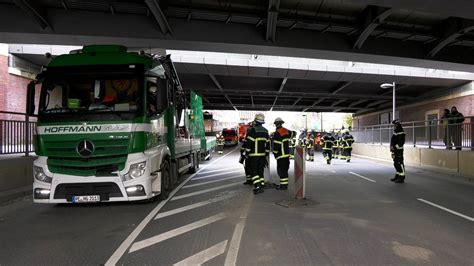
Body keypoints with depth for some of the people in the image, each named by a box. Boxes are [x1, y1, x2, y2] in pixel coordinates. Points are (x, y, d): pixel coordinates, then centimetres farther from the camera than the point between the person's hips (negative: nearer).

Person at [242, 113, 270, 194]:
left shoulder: (253, 130, -13)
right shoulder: (265, 131, 10)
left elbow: (248, 143, -14)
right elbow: (268, 144, 14)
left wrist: (247, 153, -4)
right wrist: (266, 154, 19)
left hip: (254, 155, -6)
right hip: (262, 155, 7)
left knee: (253, 171, -2)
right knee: (260, 170, 14)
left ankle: (258, 187, -11)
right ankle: (261, 186, 17)